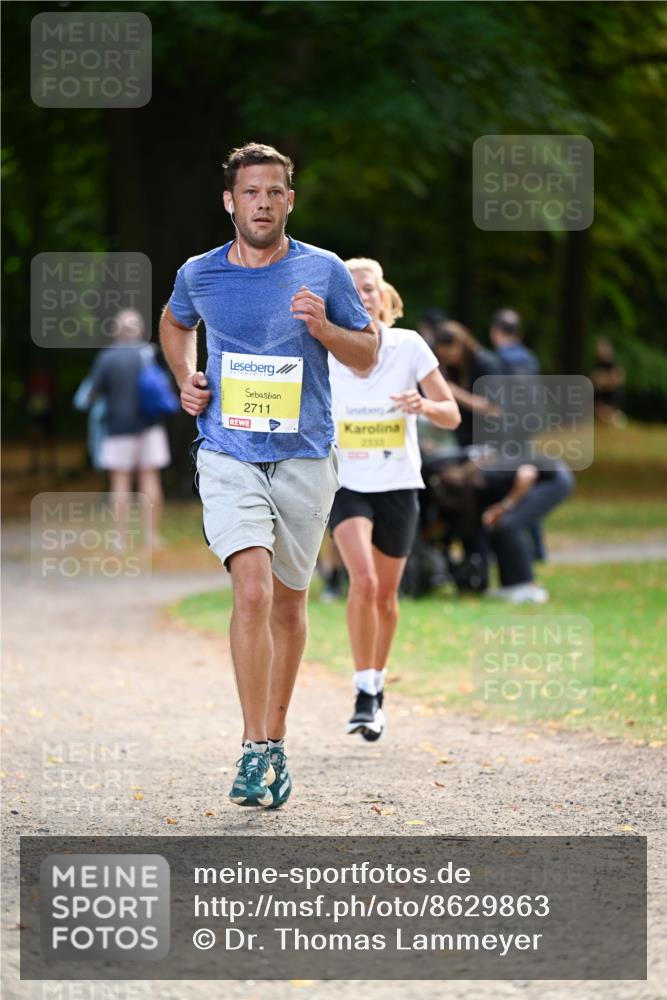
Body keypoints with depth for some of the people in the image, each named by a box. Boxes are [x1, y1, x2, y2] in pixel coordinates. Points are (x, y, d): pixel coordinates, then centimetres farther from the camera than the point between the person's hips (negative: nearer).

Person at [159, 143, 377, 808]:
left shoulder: (323, 272, 0)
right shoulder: (198, 275, 2)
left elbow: (368, 353, 8)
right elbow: (174, 323, 26)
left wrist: (323, 328, -11)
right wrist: (184, 379, 8)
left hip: (304, 459, 1)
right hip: (228, 458, -1)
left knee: (288, 603, 10)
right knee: (253, 592, -18)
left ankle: (275, 740, 26)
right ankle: (254, 751, -16)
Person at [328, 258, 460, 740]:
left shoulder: (409, 347, -7)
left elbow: (452, 415, -4)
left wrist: (425, 405, -24)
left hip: (398, 485, 1)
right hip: (346, 484, -1)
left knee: (385, 596, 9)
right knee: (363, 580, -23)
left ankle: (377, 685, 32)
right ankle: (364, 693, -14)